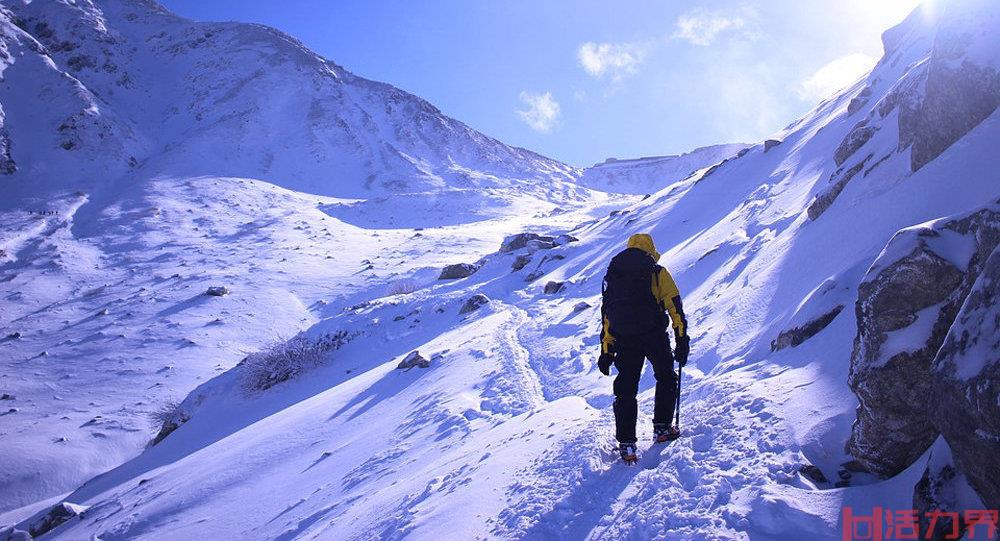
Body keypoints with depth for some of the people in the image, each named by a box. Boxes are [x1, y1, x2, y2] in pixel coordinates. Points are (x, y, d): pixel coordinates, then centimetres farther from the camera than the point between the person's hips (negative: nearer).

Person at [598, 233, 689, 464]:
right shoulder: (657, 273, 5)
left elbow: (606, 315, 14)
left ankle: (626, 444, 6)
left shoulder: (612, 275, 16)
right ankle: (662, 428, 21)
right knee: (666, 379, 21)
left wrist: (606, 352, 16)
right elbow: (675, 307, -2)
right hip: (654, 336, -3)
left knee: (626, 390, 9)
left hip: (624, 340, 3)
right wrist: (682, 341, 1)